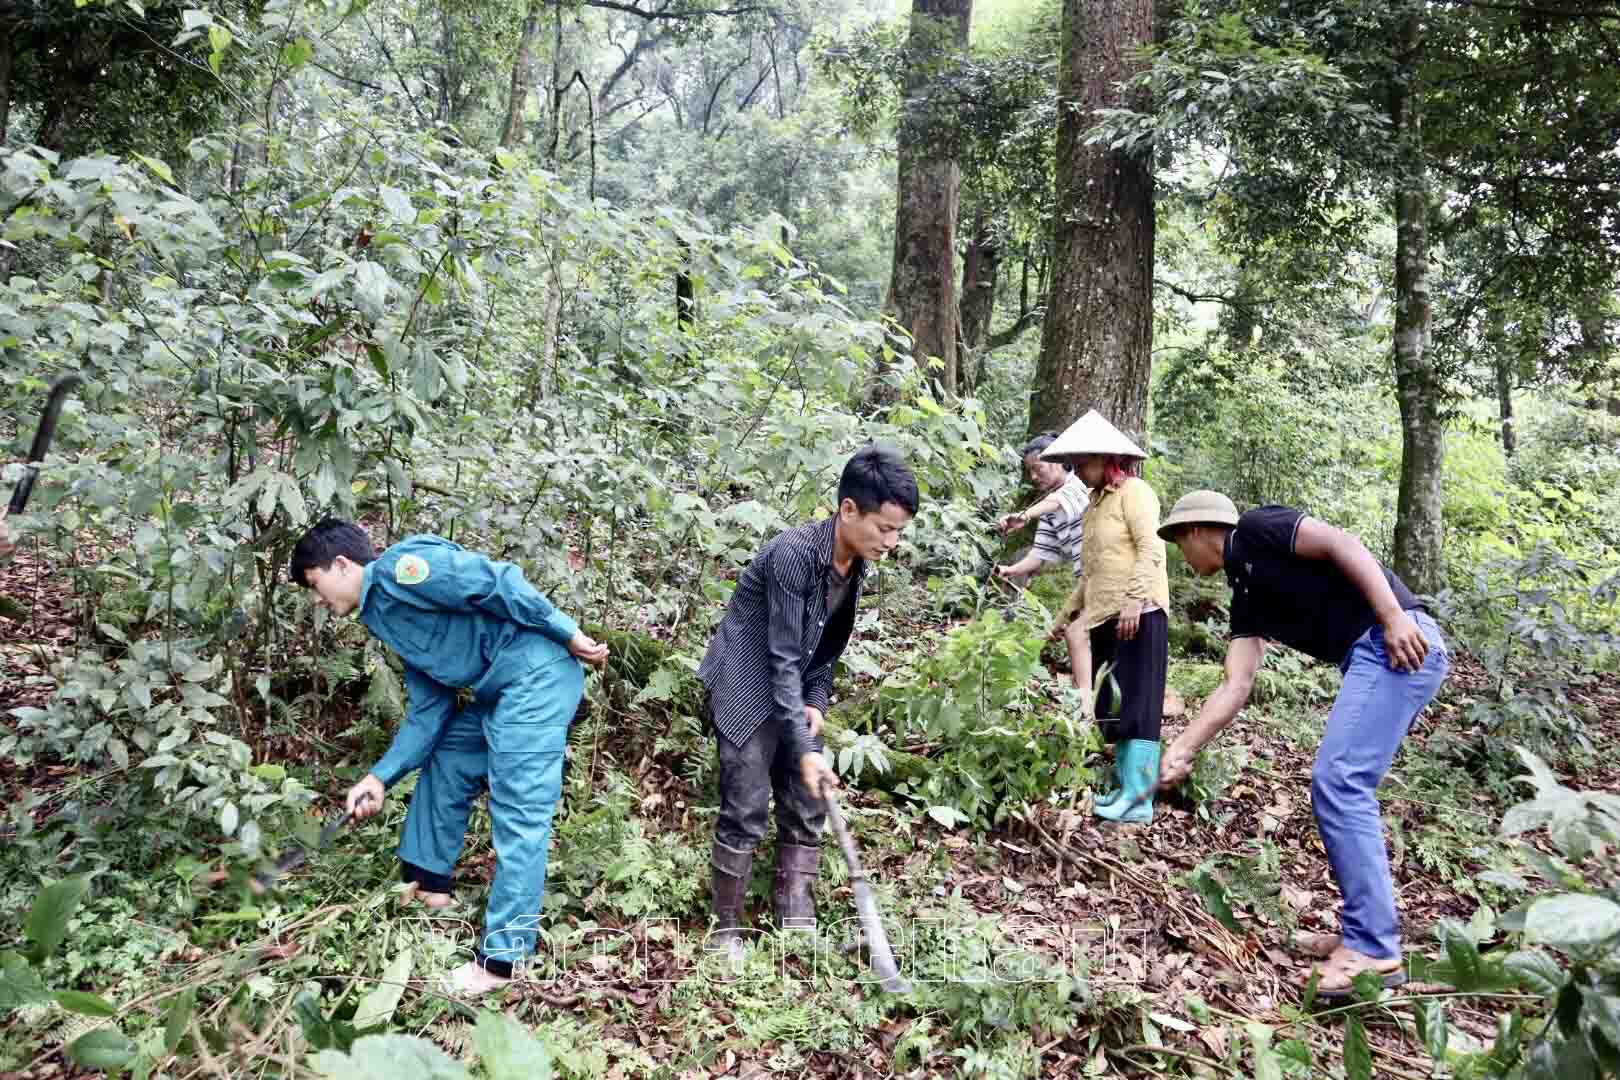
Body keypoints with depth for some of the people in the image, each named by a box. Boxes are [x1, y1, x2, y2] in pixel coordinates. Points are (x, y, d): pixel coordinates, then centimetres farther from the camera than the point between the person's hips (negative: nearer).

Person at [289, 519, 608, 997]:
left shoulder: (398, 566, -8)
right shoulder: (384, 616, 22)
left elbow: (495, 582, -17)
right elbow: (428, 710, 20)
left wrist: (566, 634, -15)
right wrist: (380, 777, 14)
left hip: (537, 669, -10)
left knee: (517, 813, -7)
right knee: (444, 762, 22)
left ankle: (501, 958, -1)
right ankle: (428, 884, 37)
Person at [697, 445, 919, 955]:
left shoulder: (856, 562, -2)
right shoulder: (794, 553, -27)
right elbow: (783, 656, -26)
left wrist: (816, 702, -2)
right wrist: (805, 749, -27)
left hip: (794, 694, 8)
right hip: (745, 688, -8)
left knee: (807, 810, 6)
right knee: (745, 811, -6)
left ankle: (796, 927, 16)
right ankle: (726, 930, 9)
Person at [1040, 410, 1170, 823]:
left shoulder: (1134, 491, -4)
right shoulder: (1096, 502, 21)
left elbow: (1151, 549, -15)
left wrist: (1134, 599, -24)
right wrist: (1070, 611, 23)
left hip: (1139, 614, -9)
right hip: (1104, 617, 9)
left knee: (1138, 704, -9)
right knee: (1111, 705, 8)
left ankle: (1138, 798, -8)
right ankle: (1122, 787, 14)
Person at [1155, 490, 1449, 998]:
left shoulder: (1255, 530, 1)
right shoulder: (1245, 597, 22)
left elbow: (1342, 543, -11)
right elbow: (1235, 685, 15)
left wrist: (1394, 616, -20)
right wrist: (1182, 749, 10)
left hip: (1397, 643, -10)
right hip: (1373, 658, 10)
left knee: (1338, 783, -13)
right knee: (1340, 789, 12)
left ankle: (1374, 951, -9)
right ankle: (1365, 932, 19)